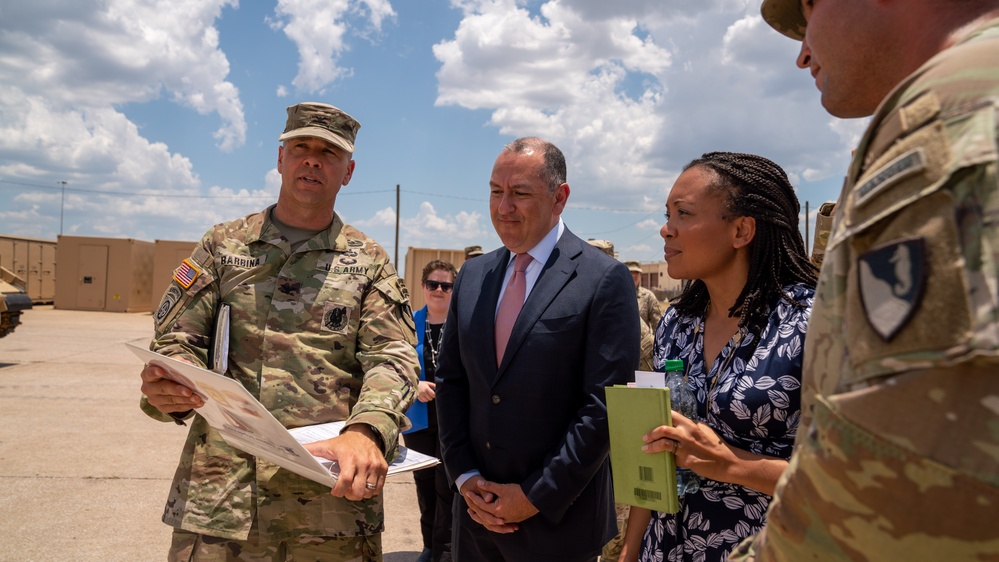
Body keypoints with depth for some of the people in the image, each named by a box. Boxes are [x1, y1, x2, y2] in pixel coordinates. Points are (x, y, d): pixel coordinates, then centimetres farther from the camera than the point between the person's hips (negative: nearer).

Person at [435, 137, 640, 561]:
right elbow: (450, 381, 7)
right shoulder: (472, 275, 5)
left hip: (557, 518, -4)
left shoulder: (604, 279, -12)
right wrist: (464, 475, -1)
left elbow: (606, 405, -14)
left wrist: (538, 496, -13)